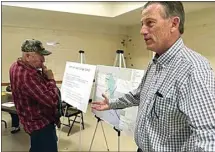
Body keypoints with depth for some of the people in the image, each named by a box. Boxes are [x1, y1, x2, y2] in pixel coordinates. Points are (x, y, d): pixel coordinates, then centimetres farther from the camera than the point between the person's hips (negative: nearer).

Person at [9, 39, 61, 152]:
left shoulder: (17, 66, 0)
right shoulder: (27, 76, -33)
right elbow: (52, 100, -32)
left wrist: (43, 76, -6)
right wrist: (51, 79, -20)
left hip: (35, 120, 10)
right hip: (40, 124, -10)